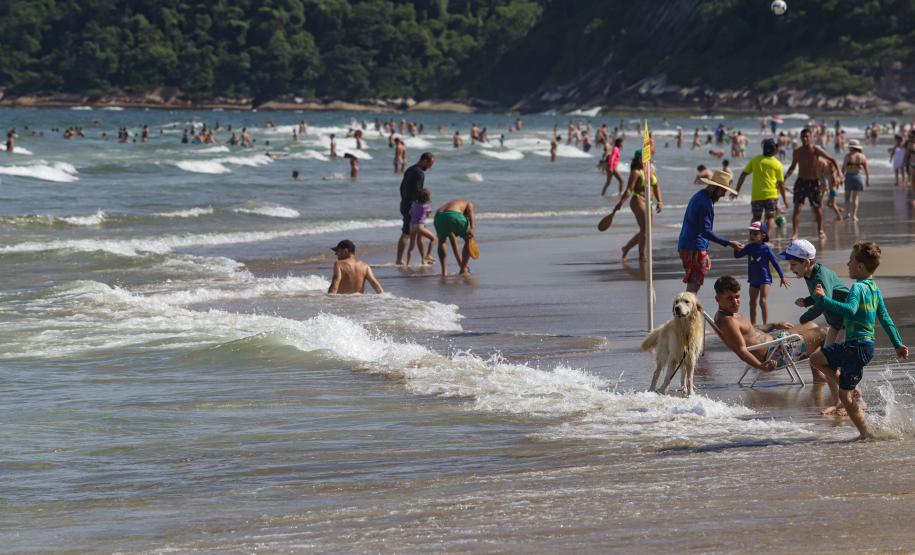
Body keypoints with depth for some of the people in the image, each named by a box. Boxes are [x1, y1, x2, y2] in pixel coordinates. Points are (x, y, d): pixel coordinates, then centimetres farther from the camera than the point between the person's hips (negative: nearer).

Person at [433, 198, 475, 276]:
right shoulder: (468, 203, 33)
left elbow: (453, 242, 45)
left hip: (438, 217, 5)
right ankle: (464, 270, 16)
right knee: (469, 240, 20)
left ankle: (444, 271, 22)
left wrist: (460, 263, 49)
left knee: (441, 242, 32)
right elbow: (470, 212, 3)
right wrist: (471, 228, -11)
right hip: (454, 216, -5)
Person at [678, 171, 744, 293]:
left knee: (694, 284, 14)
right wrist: (728, 243, -19)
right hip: (695, 248, -10)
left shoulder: (699, 196, 16)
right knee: (693, 285, -11)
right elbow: (706, 231, -20)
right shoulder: (705, 202, -17)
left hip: (686, 245, 10)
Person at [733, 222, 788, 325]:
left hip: (764, 278, -6)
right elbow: (737, 255, 6)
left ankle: (765, 324, -13)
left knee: (763, 301, -15)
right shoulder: (749, 247, 2)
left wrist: (782, 277, -5)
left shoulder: (766, 248, -11)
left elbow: (775, 262, -6)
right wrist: (736, 248, -16)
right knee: (752, 302, 15)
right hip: (753, 279, 6)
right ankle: (753, 324, 27)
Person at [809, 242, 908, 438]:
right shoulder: (874, 289, 10)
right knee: (817, 359, 22)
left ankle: (866, 434, -1)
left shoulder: (858, 287, -18)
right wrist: (898, 344, 22)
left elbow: (850, 310, -38)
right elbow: (886, 319, 16)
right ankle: (840, 399, 18)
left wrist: (823, 299, -36)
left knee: (845, 395, -3)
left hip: (858, 347, -9)